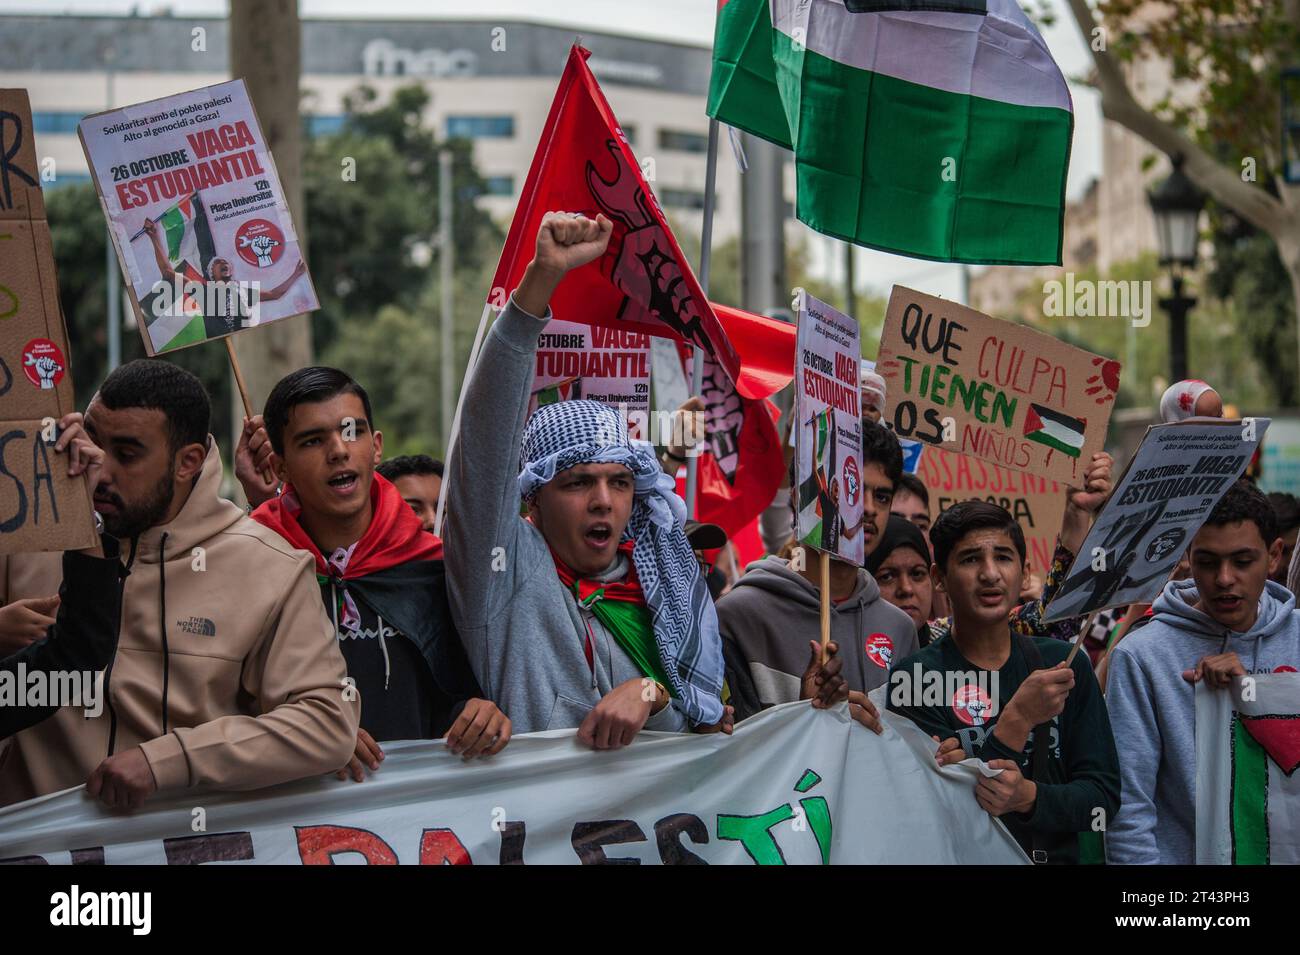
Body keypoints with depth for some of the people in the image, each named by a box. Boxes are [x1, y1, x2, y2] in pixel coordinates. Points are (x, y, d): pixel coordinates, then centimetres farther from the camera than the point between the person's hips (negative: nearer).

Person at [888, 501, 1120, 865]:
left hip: (1057, 855, 2)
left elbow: (1103, 794, 4)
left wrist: (1028, 797, -14)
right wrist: (1018, 719, -19)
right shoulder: (914, 677, -3)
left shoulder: (1065, 665, 6)